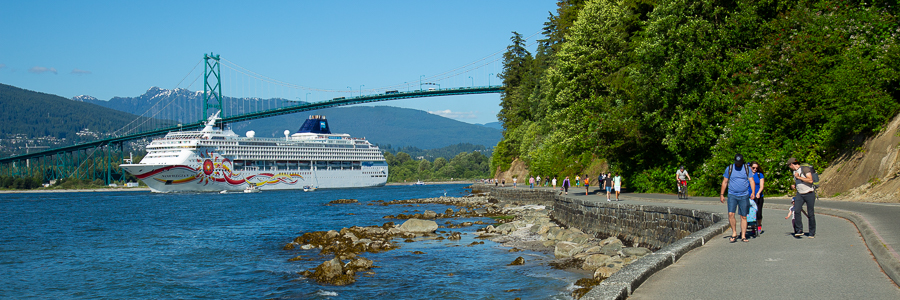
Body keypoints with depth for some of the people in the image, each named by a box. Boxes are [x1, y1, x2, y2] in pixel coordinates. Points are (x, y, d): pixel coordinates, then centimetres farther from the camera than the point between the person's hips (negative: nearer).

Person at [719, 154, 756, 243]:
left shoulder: (747, 168, 6)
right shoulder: (729, 169, 5)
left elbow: (751, 181, 3)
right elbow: (725, 182, 9)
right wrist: (722, 194, 4)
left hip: (744, 196, 1)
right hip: (732, 195, 0)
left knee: (743, 216, 3)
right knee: (731, 214, -15)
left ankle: (743, 236, 10)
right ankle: (734, 233, 1)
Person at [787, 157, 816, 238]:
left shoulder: (805, 169, -10)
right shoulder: (794, 171, 14)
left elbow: (810, 180, -21)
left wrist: (799, 177, -18)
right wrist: (793, 185, 8)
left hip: (809, 194, -6)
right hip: (800, 194, 6)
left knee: (810, 214, -1)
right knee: (796, 211, -15)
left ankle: (812, 233, 10)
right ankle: (799, 230, -10)